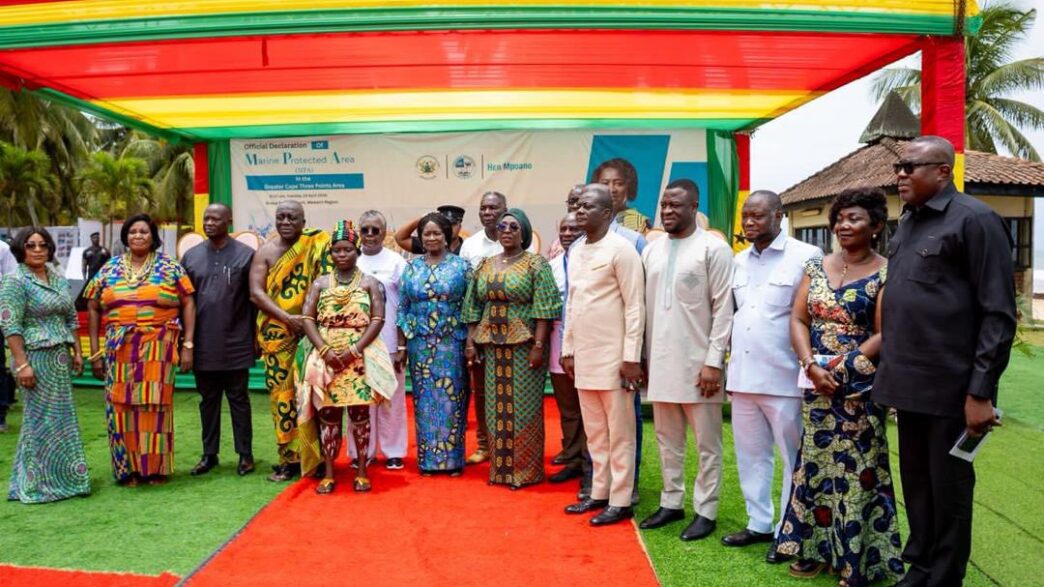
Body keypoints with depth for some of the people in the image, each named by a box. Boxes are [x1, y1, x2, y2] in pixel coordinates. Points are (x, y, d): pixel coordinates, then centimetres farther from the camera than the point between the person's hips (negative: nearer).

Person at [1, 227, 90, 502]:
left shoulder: (58, 279, 13)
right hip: (36, 358, -6)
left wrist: (77, 351, 12)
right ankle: (38, 483, 12)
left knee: (62, 417, 10)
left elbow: (71, 318, 17)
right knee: (41, 418, 0)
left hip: (61, 358, 7)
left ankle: (61, 477, 22)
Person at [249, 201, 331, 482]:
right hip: (278, 336, 1)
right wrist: (288, 318, -16)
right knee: (283, 393, 3)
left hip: (309, 334, -1)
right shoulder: (266, 251, 5)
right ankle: (290, 457, 12)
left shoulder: (317, 246, 2)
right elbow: (256, 293, -3)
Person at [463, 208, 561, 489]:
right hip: (493, 346, 5)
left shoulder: (535, 264, -4)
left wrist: (538, 345, -17)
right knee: (497, 406, 9)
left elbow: (543, 308, -11)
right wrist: (471, 341, 6)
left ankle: (526, 469, 11)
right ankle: (500, 466, 20)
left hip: (524, 345, -5)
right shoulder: (485, 265, 12)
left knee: (523, 406, 0)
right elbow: (474, 307, 13)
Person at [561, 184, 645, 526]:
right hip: (583, 356, 7)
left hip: (613, 355, -7)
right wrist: (568, 350, 15)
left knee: (619, 432, 3)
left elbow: (635, 306, -12)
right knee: (594, 431, 14)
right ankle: (599, 492, 25)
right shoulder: (575, 252, 12)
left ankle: (620, 501, 11)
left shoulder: (620, 249, -10)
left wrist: (632, 357, -15)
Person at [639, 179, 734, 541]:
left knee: (707, 442, 6)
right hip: (660, 361, 6)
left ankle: (705, 511, 16)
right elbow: (645, 306, 12)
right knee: (667, 439, 15)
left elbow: (723, 309, -10)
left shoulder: (713, 248, -6)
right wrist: (643, 356, 10)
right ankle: (671, 502, 28)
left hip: (698, 361, -5)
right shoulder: (652, 250, 10)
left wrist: (713, 361, -14)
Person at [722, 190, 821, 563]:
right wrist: (729, 363, 14)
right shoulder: (738, 261, 12)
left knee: (794, 459, 7)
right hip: (742, 376, 7)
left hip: (784, 377, -6)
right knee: (750, 455, 16)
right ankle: (759, 523, 30)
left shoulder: (806, 257, -9)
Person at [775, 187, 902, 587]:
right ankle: (814, 549, 24)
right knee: (815, 462, 11)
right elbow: (798, 319, 4)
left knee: (856, 468, 2)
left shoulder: (885, 274, -5)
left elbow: (884, 335, -10)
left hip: (860, 386, -4)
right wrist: (812, 366, -10)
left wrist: (840, 366, -16)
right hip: (816, 384, 5)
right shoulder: (817, 266, 8)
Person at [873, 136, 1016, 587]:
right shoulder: (907, 222, 12)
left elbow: (998, 314, -13)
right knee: (915, 484, 17)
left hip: (949, 388, -7)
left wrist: (981, 392, -17)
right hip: (909, 382, 7)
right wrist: (891, 371, 13)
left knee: (948, 491, 7)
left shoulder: (975, 220, -10)